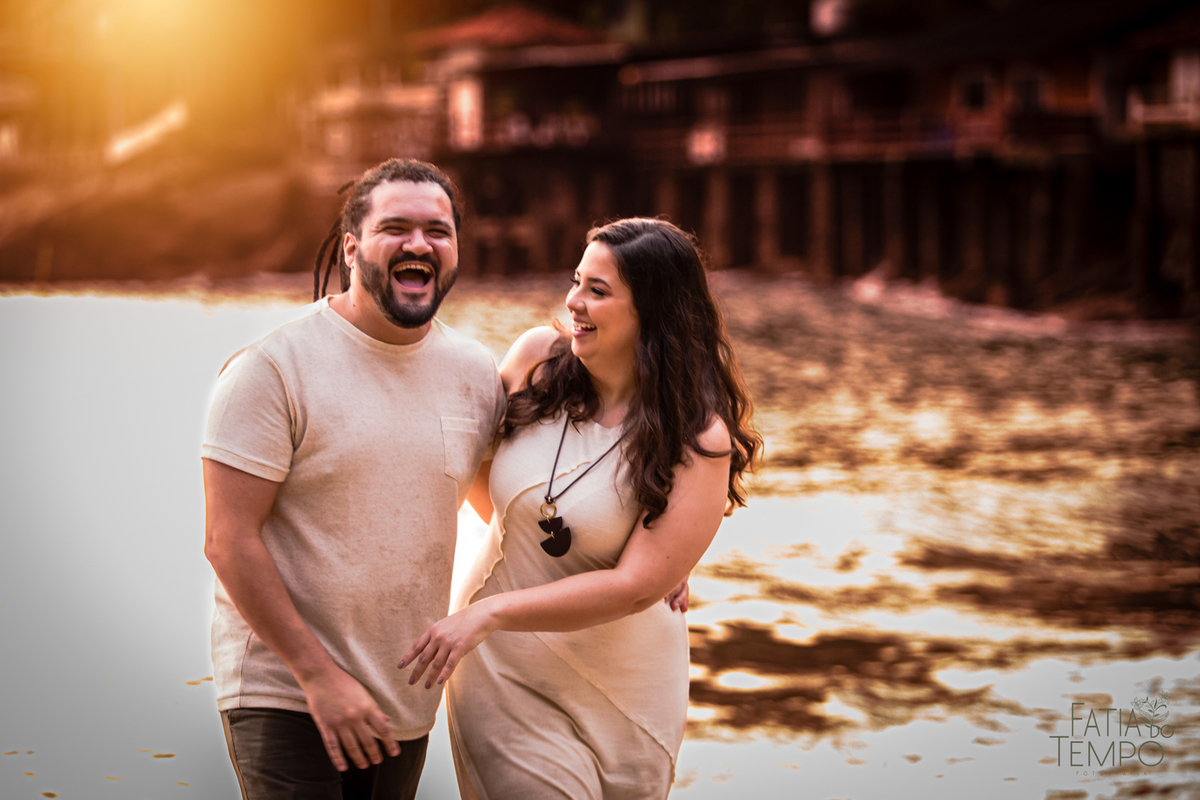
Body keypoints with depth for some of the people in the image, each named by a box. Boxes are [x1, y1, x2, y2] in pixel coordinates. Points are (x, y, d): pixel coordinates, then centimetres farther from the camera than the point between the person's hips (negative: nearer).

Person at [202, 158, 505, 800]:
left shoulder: (476, 373, 5)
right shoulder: (273, 367, -11)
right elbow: (228, 541, -14)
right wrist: (319, 675, -17)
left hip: (405, 707, 5)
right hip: (283, 692, -5)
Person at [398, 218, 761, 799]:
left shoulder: (699, 440, -15)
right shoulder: (537, 357, -5)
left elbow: (636, 586, -20)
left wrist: (490, 612, -23)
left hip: (622, 694, -1)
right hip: (501, 670, 1)